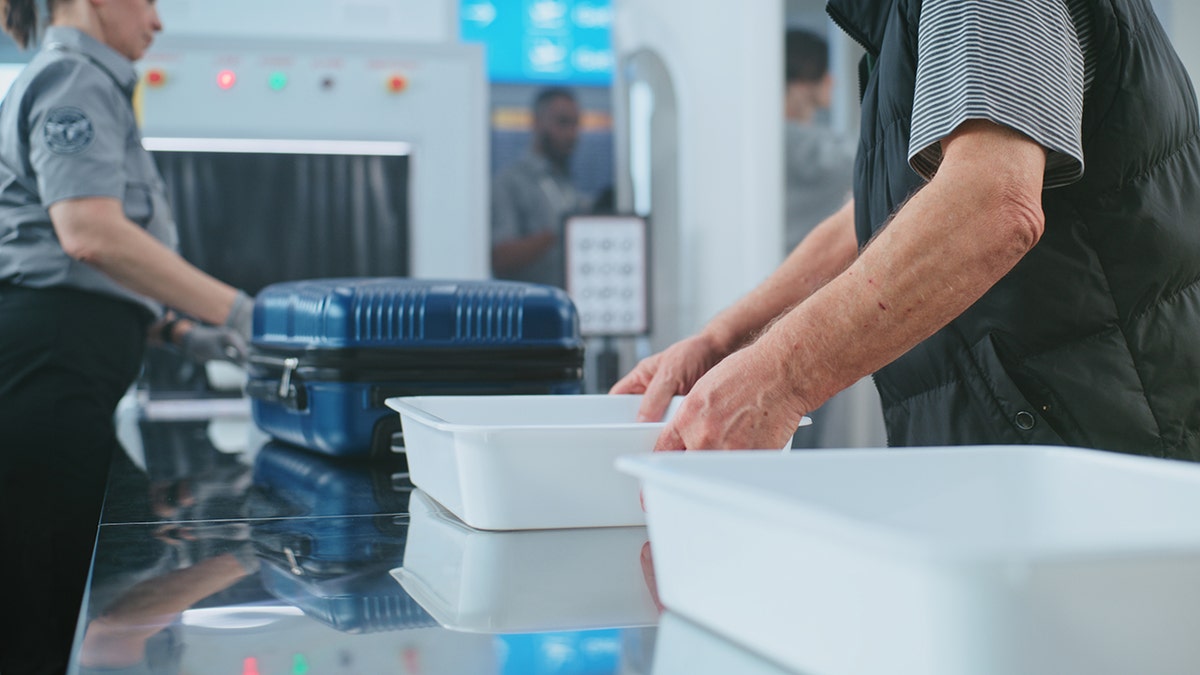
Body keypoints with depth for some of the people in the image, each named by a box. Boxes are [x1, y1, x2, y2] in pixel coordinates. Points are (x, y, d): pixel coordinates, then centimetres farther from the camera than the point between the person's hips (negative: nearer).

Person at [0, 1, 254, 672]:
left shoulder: (86, 83, 26)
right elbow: (91, 233, -19)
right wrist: (234, 310, -17)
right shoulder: (73, 78, -5)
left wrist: (175, 328, 18)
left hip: (62, 367, 10)